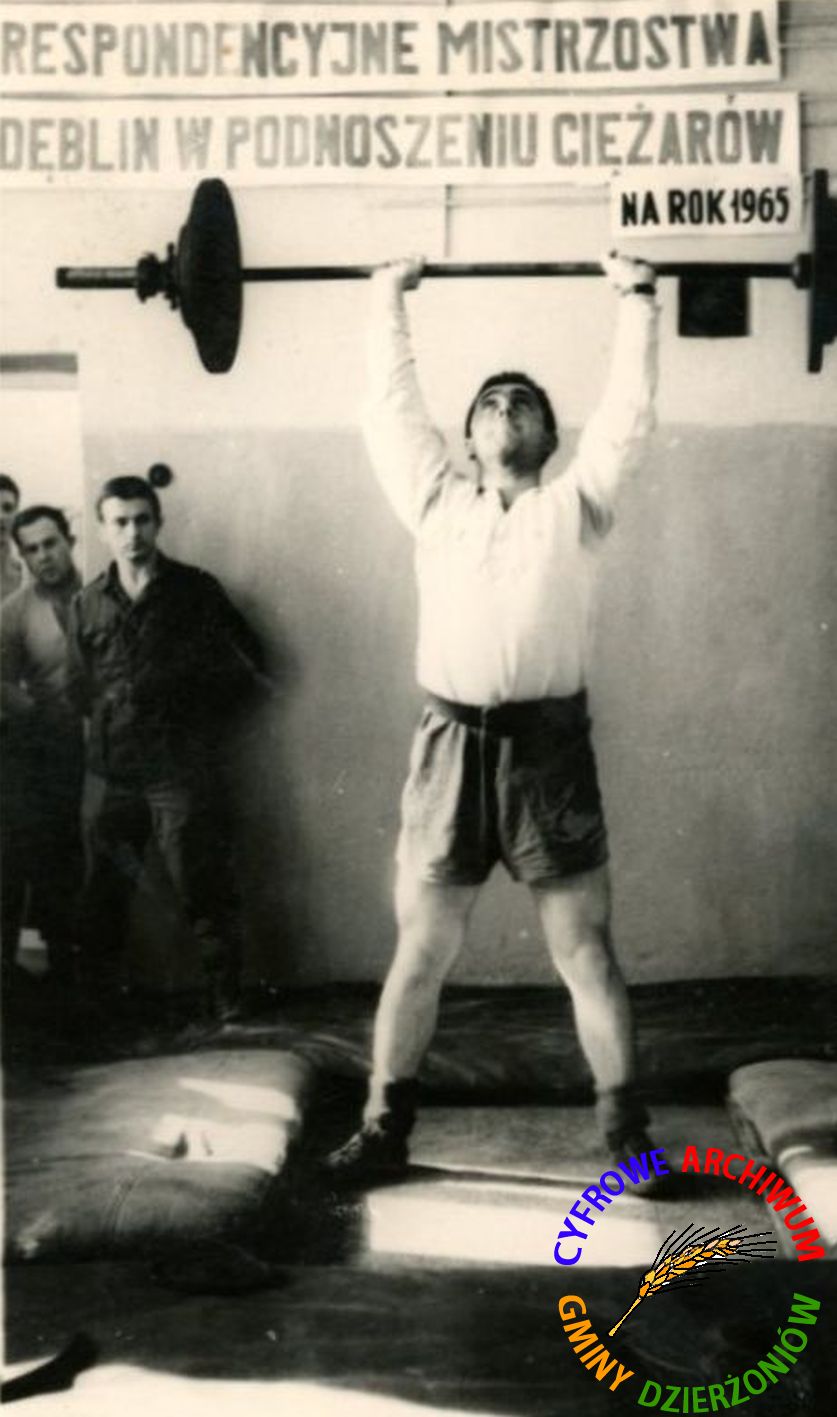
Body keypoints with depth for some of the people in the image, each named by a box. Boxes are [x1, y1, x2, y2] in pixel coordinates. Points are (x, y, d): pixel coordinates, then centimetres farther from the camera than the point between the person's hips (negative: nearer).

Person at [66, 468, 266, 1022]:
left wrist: (201, 722, 1)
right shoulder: (89, 604, 11)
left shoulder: (195, 590, 2)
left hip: (184, 770, -3)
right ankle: (100, 1000, 20)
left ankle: (226, 999, 7)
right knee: (103, 894, 8)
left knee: (206, 889, -3)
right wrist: (110, 711, -1)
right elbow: (80, 687, 14)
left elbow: (247, 663, 4)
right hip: (110, 770, 3)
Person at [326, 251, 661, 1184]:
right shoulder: (436, 503, 13)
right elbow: (392, 405, 16)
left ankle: (625, 1125, 17)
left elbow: (628, 409, 10)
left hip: (550, 748, -1)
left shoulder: (576, 505, 11)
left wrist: (637, 299, 14)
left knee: (585, 953, 6)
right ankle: (384, 1125, 19)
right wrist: (387, 302, 23)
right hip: (452, 750, 1)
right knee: (419, 953, 8)